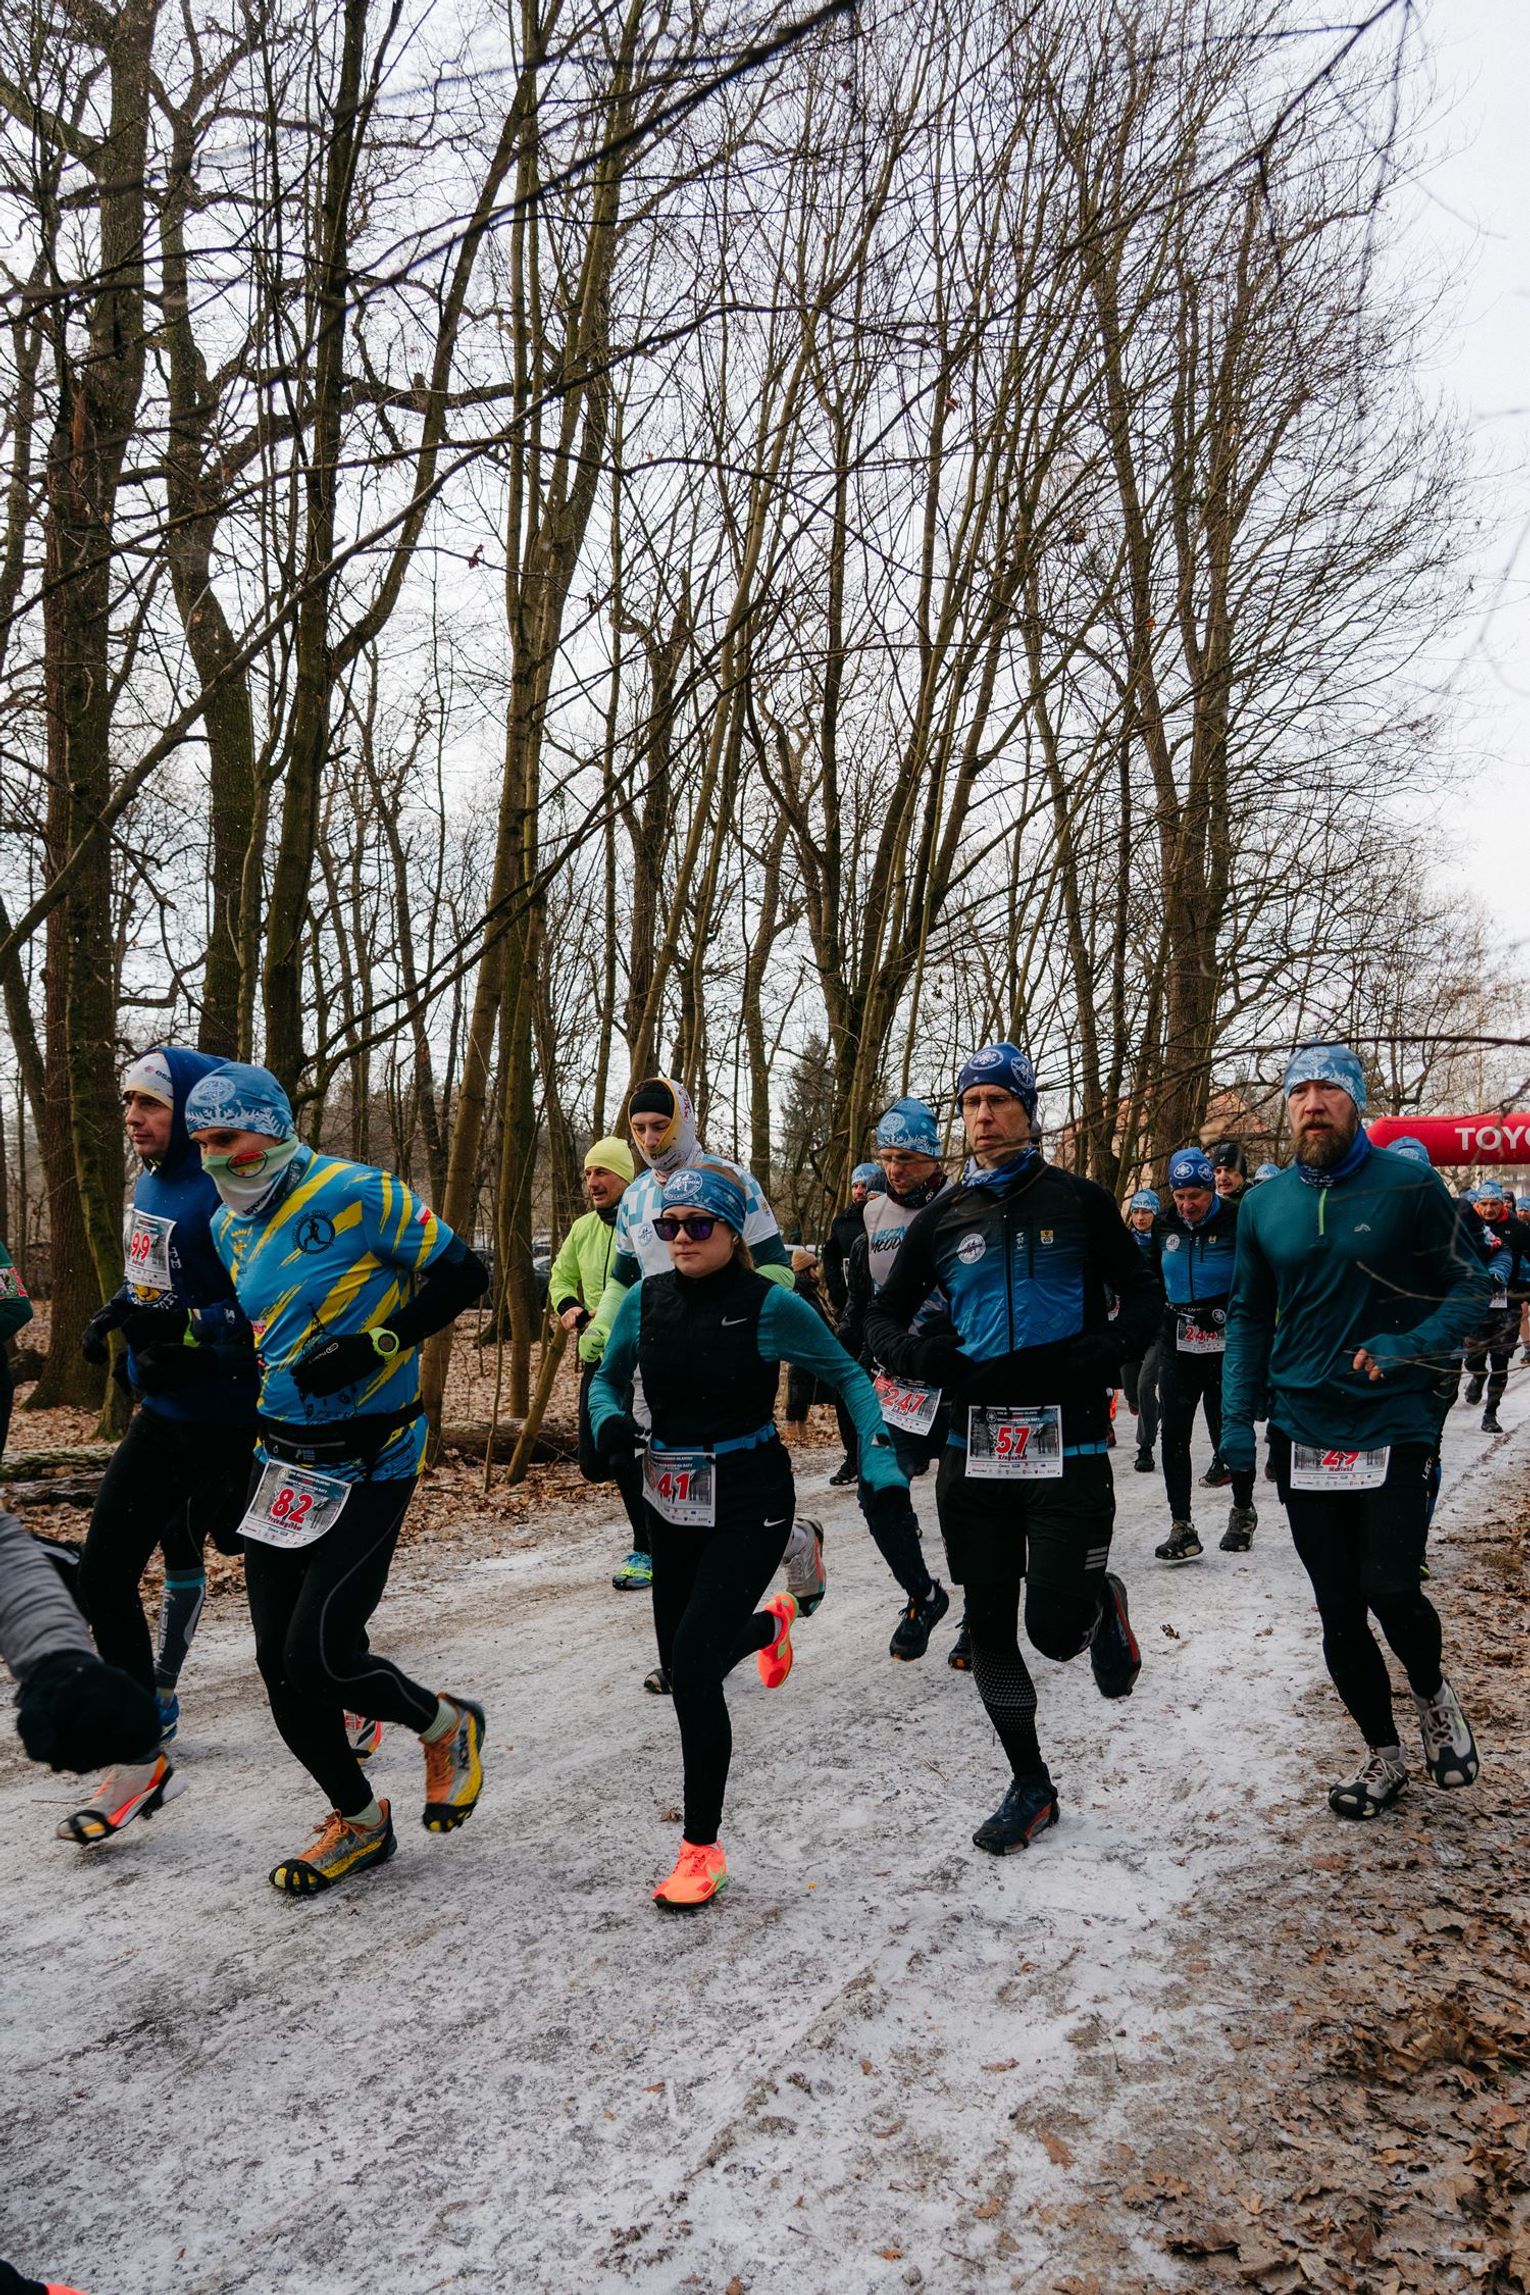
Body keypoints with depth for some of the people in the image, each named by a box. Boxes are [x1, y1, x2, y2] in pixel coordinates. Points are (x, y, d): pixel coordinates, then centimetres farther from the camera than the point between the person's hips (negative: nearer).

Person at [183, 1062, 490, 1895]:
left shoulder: (358, 1194, -16)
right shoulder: (228, 1226, 8)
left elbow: (463, 1274, -13)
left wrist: (375, 1343, -21)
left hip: (367, 1464, -7)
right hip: (281, 1463, 7)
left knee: (322, 1655, -10)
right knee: (281, 1664, 7)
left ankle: (447, 1726, 21)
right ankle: (357, 1824, 27)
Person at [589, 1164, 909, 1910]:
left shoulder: (770, 1305, -15)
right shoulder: (645, 1302, -3)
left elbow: (847, 1376, -5)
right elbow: (606, 1380, 11)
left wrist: (880, 1463, -16)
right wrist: (609, 1420, -12)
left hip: (749, 1504, -5)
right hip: (672, 1504, 5)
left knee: (693, 1662, -15)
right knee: (682, 1662, 17)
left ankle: (702, 1847, 2)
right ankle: (769, 1622, 53)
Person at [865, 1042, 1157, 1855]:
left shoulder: (1078, 1202, -1)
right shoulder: (943, 1217, 7)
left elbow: (1141, 1294, 6)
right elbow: (884, 1314, 14)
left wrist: (1106, 1353, -13)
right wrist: (918, 1353, -8)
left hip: (1068, 1448, -3)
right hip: (975, 1446, 3)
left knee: (1054, 1629, -6)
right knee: (989, 1626, 9)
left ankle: (1103, 1606, 32)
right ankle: (1030, 1787, 29)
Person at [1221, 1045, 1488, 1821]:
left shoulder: (1409, 1187, -6)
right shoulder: (1264, 1206, 5)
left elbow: (1468, 1289, -2)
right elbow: (1249, 1316, 12)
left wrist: (1409, 1347, -19)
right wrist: (1237, 1418, 4)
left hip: (1393, 1427, -3)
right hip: (1304, 1435, 4)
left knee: (1390, 1589, -14)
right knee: (1339, 1613, 9)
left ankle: (1432, 1693, 21)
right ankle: (1383, 1756, 29)